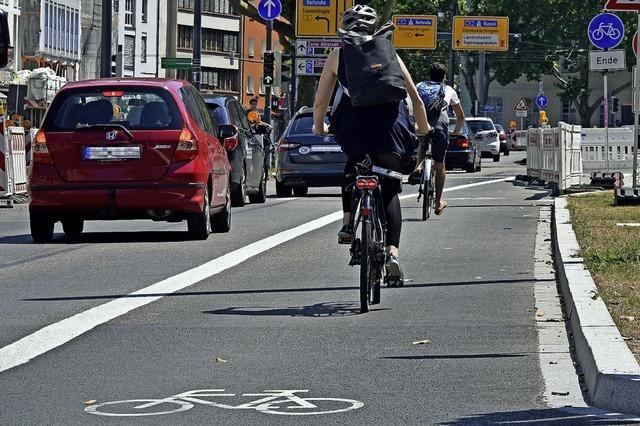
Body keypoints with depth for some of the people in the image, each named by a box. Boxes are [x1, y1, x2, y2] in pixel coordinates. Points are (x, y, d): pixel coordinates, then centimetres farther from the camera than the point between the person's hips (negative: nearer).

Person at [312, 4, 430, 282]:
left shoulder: (337, 56, 14)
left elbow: (320, 102, 15)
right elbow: (415, 98, 16)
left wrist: (318, 127, 34)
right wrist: (424, 130, 30)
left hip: (352, 128, 0)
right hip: (389, 127, 0)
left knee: (353, 166, 34)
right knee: (390, 189, 14)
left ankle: (348, 222, 17)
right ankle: (392, 251, -4)